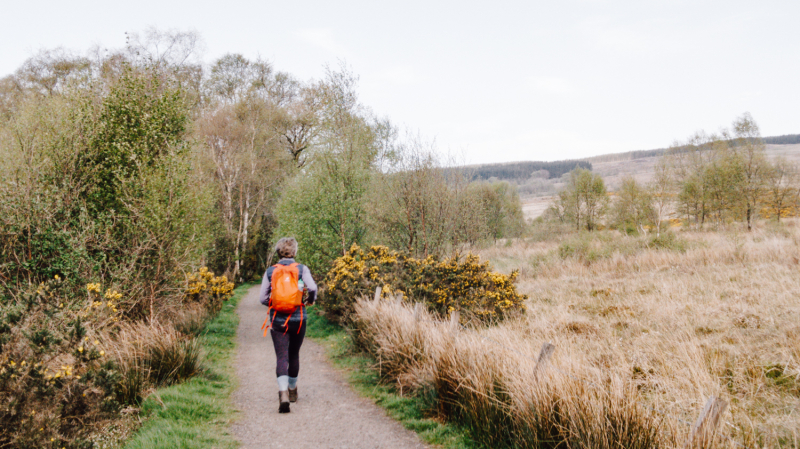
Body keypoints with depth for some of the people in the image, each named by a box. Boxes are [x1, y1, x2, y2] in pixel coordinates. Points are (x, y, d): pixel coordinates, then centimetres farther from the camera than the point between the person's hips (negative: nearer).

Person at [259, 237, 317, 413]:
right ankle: (292, 390, 35)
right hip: (298, 319, 0)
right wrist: (310, 300, 4)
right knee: (294, 355, 19)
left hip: (277, 320, 0)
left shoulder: (270, 271, 2)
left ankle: (283, 393, -23)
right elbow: (312, 288, -17)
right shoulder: (301, 269, -2)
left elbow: (263, 298, 1)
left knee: (281, 357, -4)